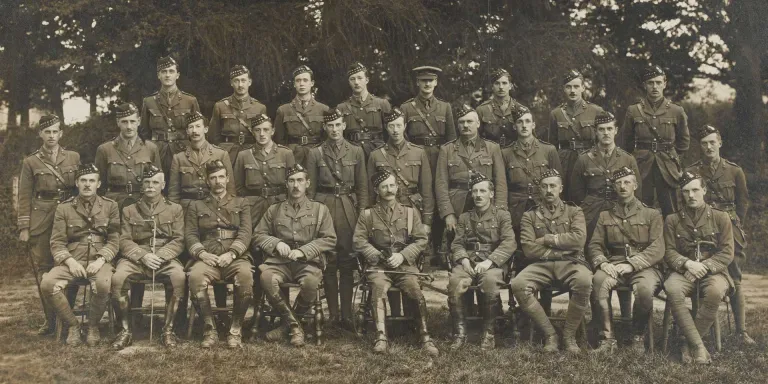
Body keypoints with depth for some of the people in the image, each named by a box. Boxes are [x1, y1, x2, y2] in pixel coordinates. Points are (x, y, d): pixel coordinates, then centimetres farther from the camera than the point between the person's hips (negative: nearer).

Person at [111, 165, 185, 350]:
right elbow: (125, 241, 5)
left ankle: (168, 329, -20)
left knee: (179, 276, -34)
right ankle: (126, 331, -15)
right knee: (117, 278, -31)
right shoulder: (129, 211, 14)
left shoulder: (175, 209, 12)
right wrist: (143, 256, -14)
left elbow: (178, 241, 3)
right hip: (136, 257, 1)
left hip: (165, 257, -1)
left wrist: (160, 256, -14)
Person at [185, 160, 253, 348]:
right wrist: (202, 253, -11)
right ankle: (210, 329, -22)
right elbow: (190, 234, 10)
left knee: (245, 275, -36)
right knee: (195, 276, -35)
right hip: (208, 258, 1)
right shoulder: (196, 206, 22)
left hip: (236, 257, 0)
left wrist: (231, 254, -12)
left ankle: (236, 330, -22)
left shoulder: (241, 204, 20)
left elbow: (245, 233, 6)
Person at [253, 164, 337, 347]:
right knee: (266, 277, -34)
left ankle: (287, 322, -10)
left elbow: (330, 240, 5)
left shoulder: (320, 209, 14)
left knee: (311, 281, -37)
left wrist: (303, 251, -8)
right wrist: (276, 243, -5)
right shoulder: (274, 210, 19)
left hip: (309, 262, -1)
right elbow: (258, 235, 17)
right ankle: (294, 325, -17)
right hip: (279, 261, 2)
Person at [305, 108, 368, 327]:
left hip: (349, 208, 1)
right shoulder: (315, 154, 5)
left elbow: (362, 186, 9)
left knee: (348, 263, 1)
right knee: (328, 263, 1)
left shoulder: (356, 152, 8)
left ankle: (346, 315, 7)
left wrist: (362, 213, 1)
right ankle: (333, 314, 9)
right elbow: (310, 189, 6)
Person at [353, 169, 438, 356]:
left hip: (406, 265, 1)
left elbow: (421, 240, 9)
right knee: (378, 288, -33)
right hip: (378, 265, -1)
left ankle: (425, 337, -20)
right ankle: (381, 336, -36)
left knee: (416, 290, -27)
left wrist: (402, 255, -7)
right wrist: (378, 256, -11)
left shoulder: (410, 212, 15)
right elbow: (359, 241, 4)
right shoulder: (367, 215, 12)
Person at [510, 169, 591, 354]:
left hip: (571, 263, -1)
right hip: (542, 264, 1)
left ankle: (569, 334, -14)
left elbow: (579, 239, -4)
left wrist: (548, 239, -4)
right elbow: (529, 249, 0)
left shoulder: (574, 212, 16)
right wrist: (562, 248, -2)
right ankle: (549, 334, -15)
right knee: (518, 284, -31)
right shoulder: (530, 216, 15)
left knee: (584, 281, -37)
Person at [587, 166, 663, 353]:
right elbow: (594, 245, 12)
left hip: (644, 266, -2)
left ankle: (638, 338, -13)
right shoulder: (605, 216, 19)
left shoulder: (652, 215, 11)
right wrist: (602, 263, -11)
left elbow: (657, 250, -1)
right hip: (613, 265, 2)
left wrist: (631, 265, -15)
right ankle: (608, 338, -25)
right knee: (598, 281, -33)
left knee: (645, 288, -37)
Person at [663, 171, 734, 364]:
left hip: (713, 271, -1)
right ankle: (698, 346, -31)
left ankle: (689, 344, -23)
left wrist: (705, 266, -14)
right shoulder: (672, 220, 11)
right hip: (684, 271, 1)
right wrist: (687, 263, -15)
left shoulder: (721, 217, 7)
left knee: (715, 291, -37)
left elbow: (727, 253, 2)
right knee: (672, 289, -35)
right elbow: (669, 252, 6)